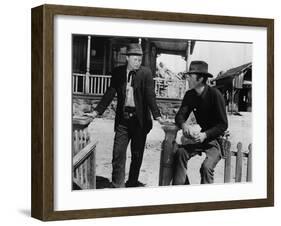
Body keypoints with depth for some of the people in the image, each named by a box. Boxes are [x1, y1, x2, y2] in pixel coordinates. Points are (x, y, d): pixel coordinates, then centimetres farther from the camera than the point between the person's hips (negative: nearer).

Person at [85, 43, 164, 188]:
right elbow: (110, 94, 6)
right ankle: (117, 185, 4)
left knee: (137, 154, 10)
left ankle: (133, 182, 26)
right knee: (118, 152, -3)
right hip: (122, 119, 1)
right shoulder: (118, 72, 3)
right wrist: (96, 112, 2)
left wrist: (157, 115, -18)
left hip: (140, 119, -1)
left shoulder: (145, 73, -3)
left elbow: (150, 96, -9)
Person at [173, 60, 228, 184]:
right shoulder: (190, 95, 1)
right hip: (201, 137, 6)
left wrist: (205, 135, -30)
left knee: (206, 167, -29)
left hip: (217, 139, -5)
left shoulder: (215, 94, -17)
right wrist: (183, 125, -26)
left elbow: (223, 125, -16)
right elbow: (180, 115, -1)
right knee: (180, 153, -20)